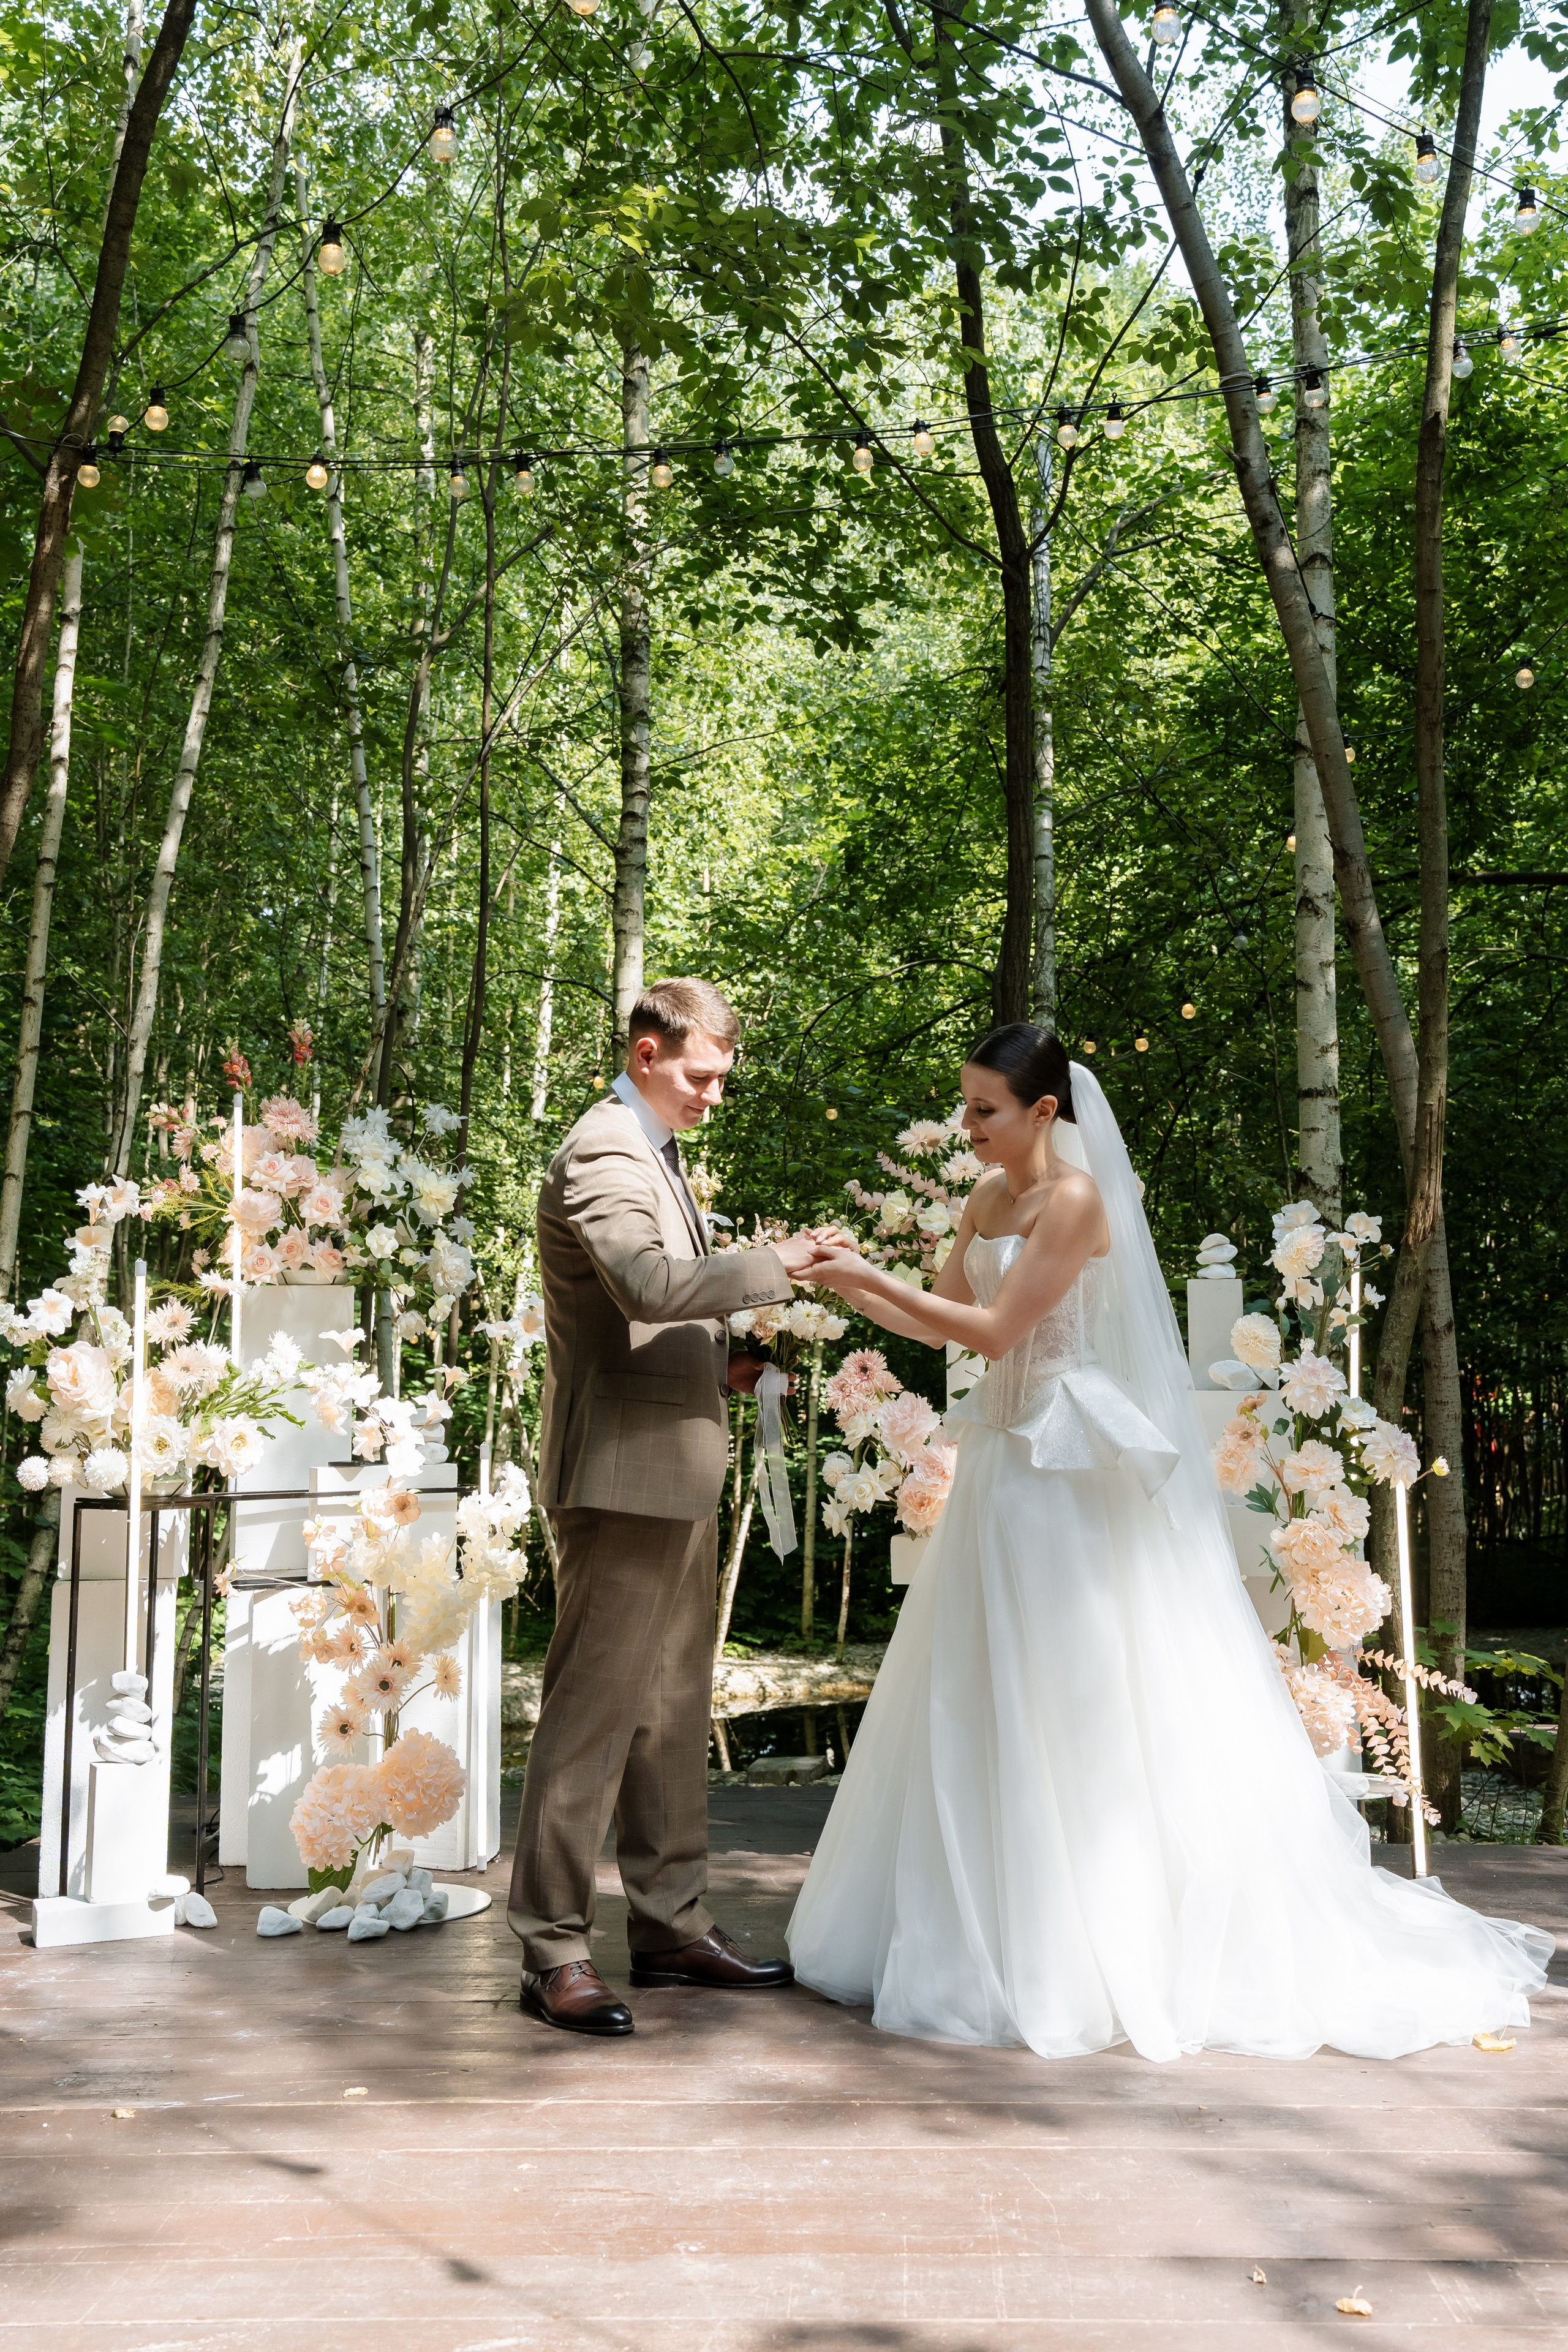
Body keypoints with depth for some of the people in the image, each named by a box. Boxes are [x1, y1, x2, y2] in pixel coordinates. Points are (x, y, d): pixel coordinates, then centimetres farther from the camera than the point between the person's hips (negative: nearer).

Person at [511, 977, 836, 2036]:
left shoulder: (655, 1153, 20)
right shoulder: (605, 1153, -13)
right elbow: (647, 1283, -31)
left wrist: (719, 1361, 12)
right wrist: (773, 1265, -22)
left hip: (676, 1472, 11)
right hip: (624, 1471, -10)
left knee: (674, 1704, 15)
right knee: (595, 1708, -5)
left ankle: (672, 1921, 25)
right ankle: (555, 1949, 4)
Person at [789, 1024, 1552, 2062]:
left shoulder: (1076, 1200, -14)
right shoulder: (989, 1200, 10)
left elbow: (995, 1329, -18)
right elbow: (942, 1321, 15)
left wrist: (874, 1276, -15)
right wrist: (849, 1288, 2)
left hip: (1070, 1476, -9)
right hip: (1006, 1461, 9)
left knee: (1081, 1708, -2)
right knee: (986, 1704, 12)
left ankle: (1116, 1946, 12)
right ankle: (1009, 1929, 25)